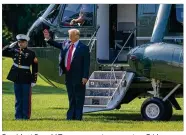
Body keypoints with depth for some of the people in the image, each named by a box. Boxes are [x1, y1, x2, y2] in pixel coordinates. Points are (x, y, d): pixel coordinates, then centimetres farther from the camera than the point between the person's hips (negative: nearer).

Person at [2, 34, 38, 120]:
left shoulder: (31, 53, -3)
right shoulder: (14, 51, 7)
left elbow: (35, 68, -1)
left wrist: (34, 80, -5)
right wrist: (10, 46, 1)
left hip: (26, 79, -3)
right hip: (16, 78, 3)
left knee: (26, 99, 1)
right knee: (18, 99, 9)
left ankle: (26, 116, 7)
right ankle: (18, 116, 14)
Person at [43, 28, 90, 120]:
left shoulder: (83, 48, -9)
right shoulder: (66, 45, 9)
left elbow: (86, 64, -11)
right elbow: (57, 45, 25)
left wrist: (85, 77, -16)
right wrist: (48, 39, 11)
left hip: (78, 76, -7)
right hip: (68, 75, 7)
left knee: (79, 98, 0)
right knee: (71, 97, 13)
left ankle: (78, 117, 4)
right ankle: (70, 116, 18)